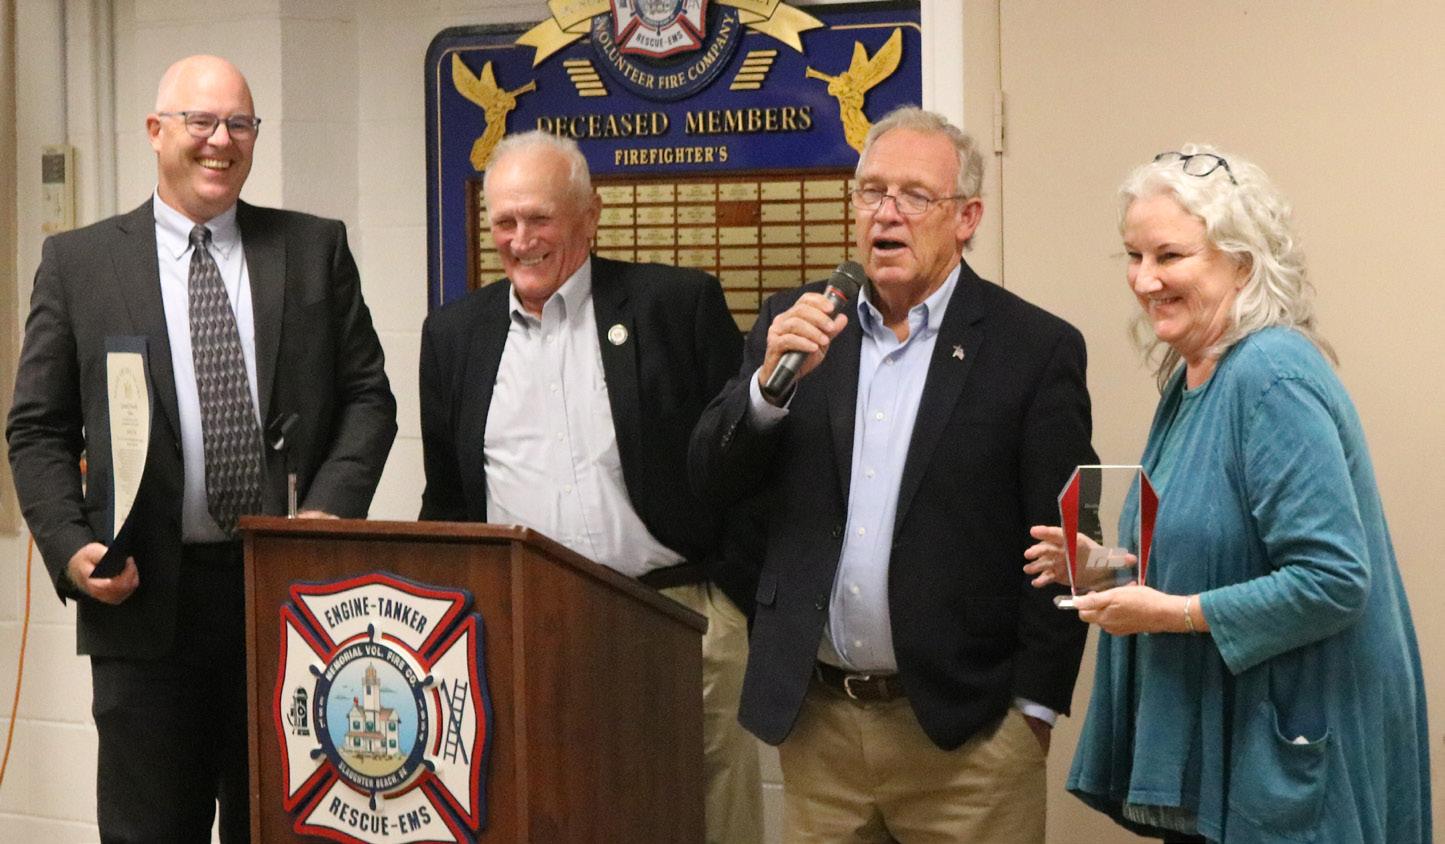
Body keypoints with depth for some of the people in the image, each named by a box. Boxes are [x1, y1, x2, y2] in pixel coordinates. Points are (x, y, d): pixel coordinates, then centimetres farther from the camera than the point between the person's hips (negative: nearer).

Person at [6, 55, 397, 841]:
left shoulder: (316, 248, 9)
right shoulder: (77, 262, 6)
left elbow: (366, 396, 7)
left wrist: (330, 510, -8)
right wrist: (70, 546, -9)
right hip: (146, 598, -1)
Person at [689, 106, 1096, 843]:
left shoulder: (1035, 348, -5)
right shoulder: (795, 326, 6)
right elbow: (712, 479, 1)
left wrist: (1033, 707, -7)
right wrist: (771, 380, -15)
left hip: (965, 728, -3)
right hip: (815, 719, 3)